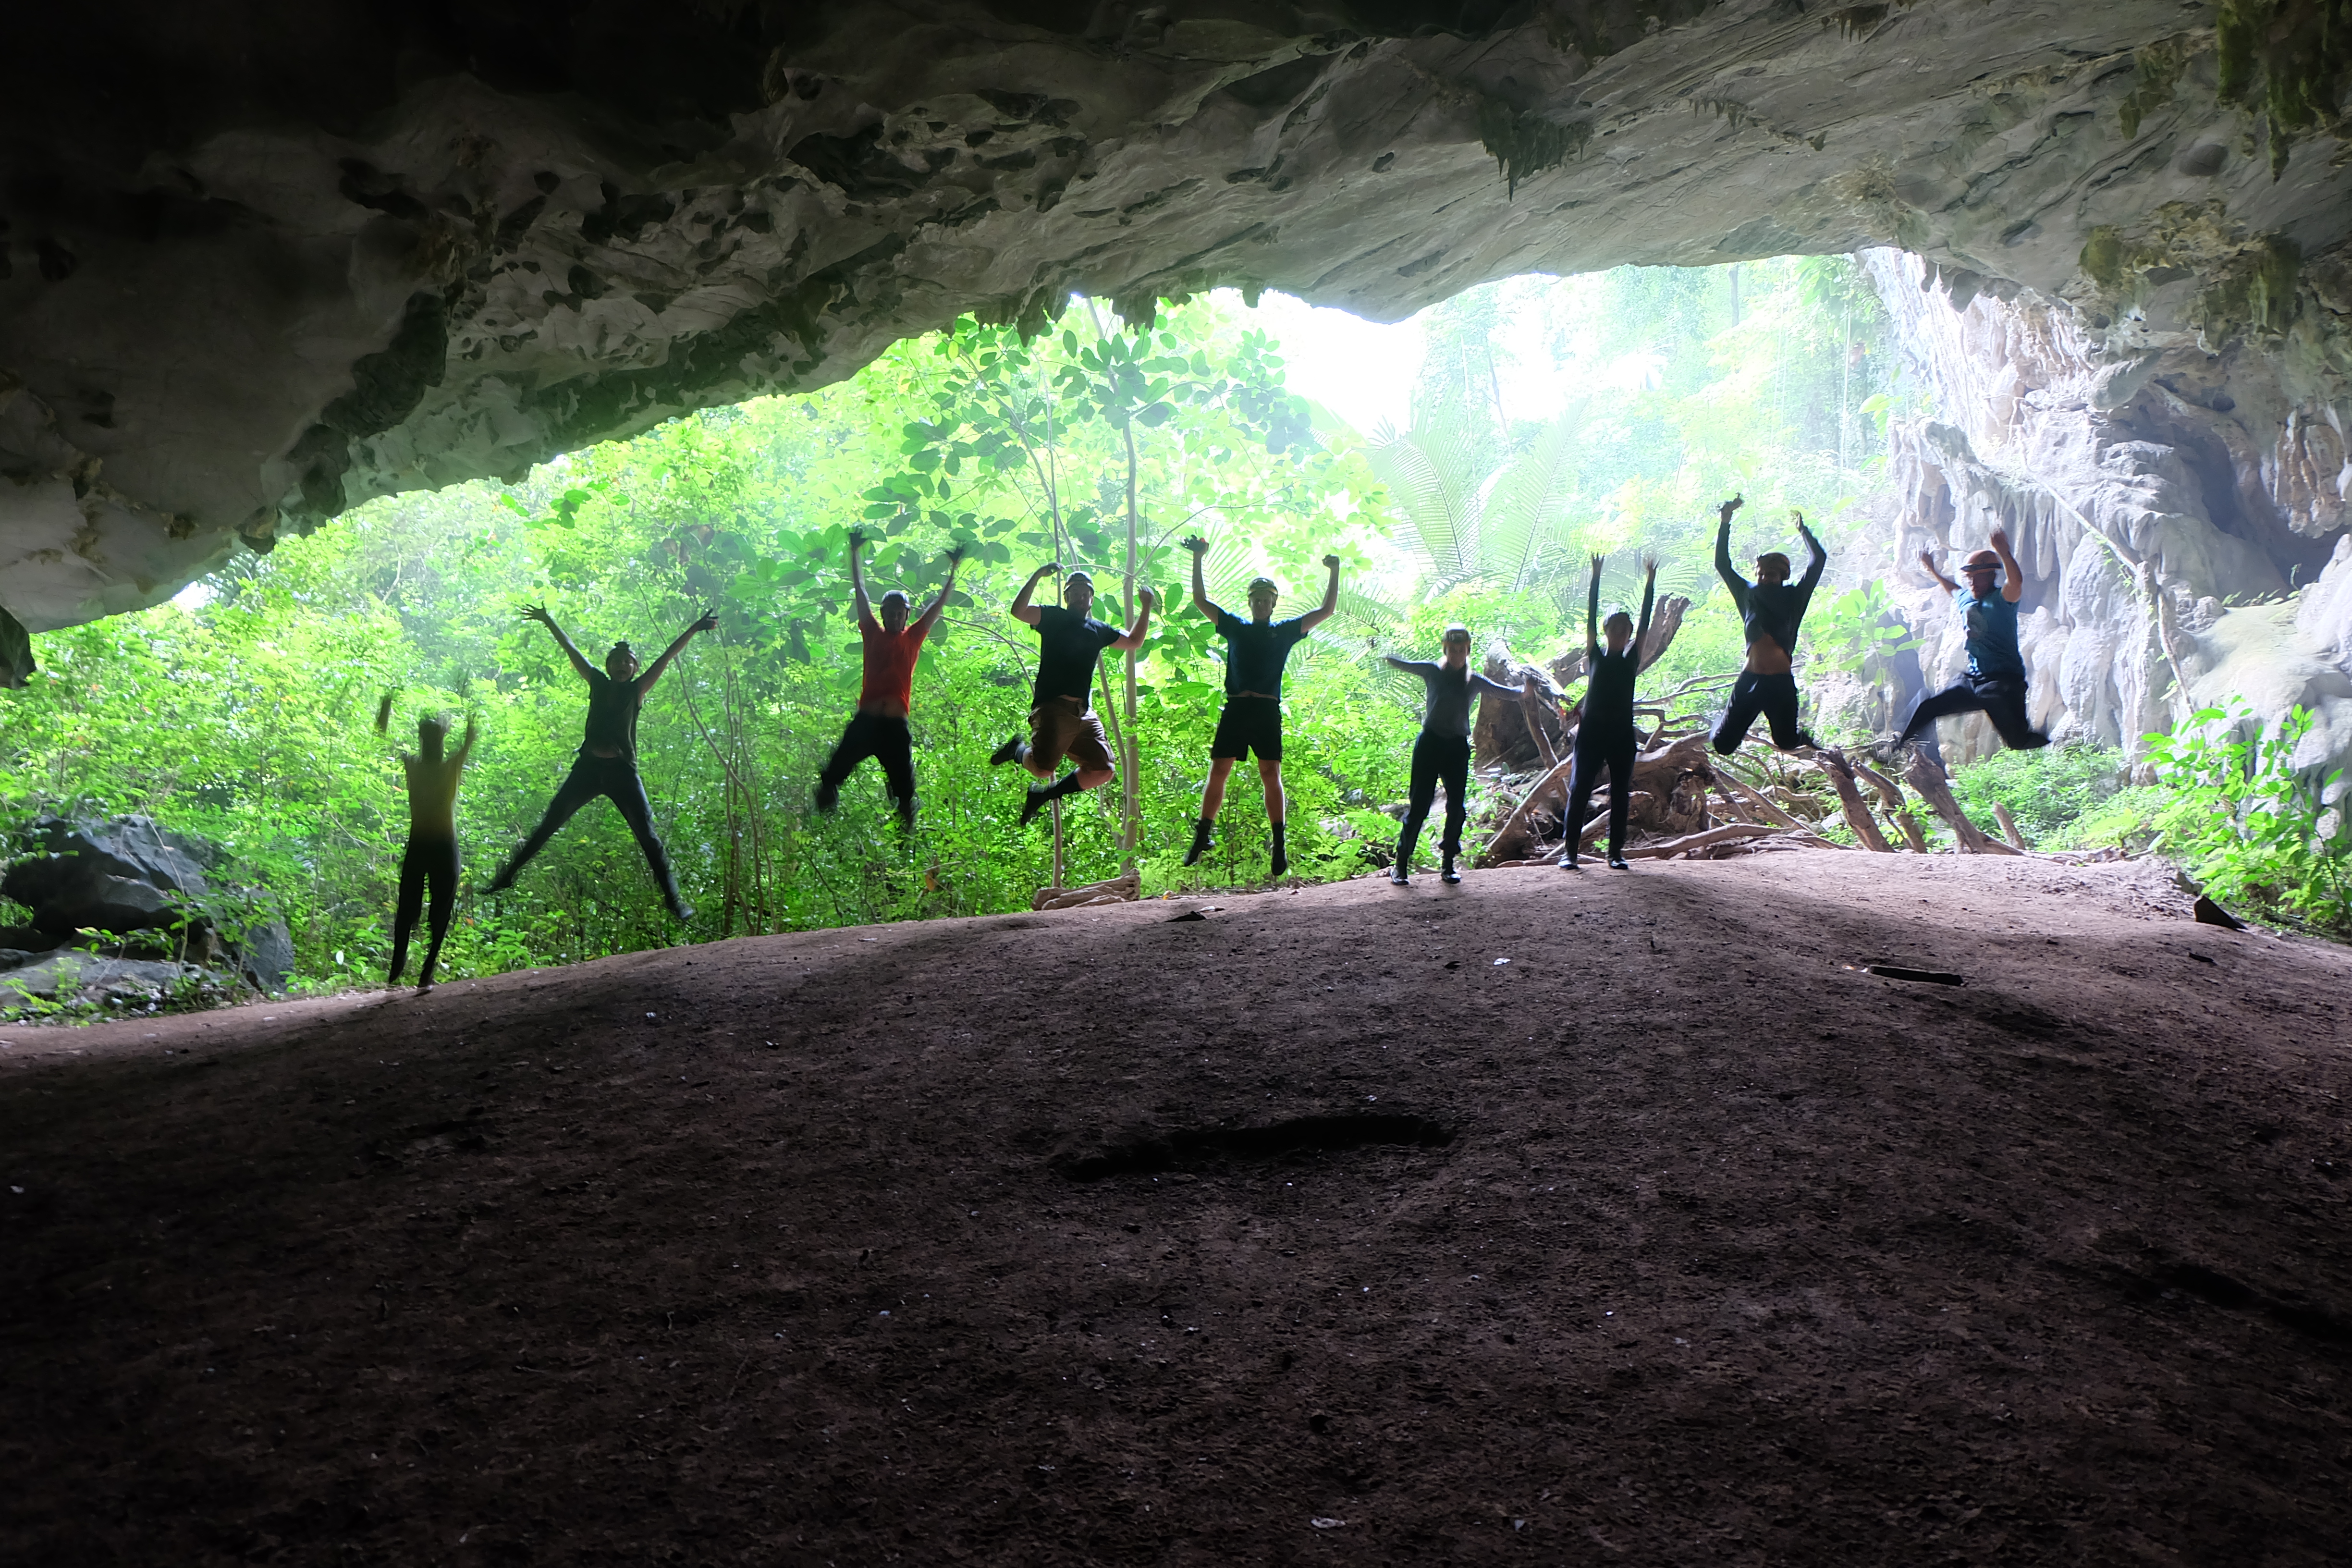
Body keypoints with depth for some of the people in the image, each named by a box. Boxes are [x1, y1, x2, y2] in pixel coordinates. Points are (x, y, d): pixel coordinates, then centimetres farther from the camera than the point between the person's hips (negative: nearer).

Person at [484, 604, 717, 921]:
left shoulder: (637, 690, 6)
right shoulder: (598, 683, 12)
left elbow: (667, 657, 0)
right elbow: (571, 650, 20)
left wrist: (694, 630, -6)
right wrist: (549, 622, 28)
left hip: (622, 772, -2)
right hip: (588, 767, 2)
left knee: (648, 836, -7)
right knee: (548, 824, 4)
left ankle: (673, 898, -7)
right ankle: (507, 875, 11)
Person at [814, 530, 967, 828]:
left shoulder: (912, 638, 12)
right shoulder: (873, 634, 11)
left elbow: (939, 605, 13)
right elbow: (860, 593, 12)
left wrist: (954, 570, 12)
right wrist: (854, 554, 11)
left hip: (896, 727, 0)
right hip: (866, 722, 0)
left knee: (905, 791, 4)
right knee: (831, 777, -4)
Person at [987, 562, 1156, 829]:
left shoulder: (1098, 630, 23)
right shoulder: (1053, 617, 6)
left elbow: (1134, 642, 33)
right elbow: (1018, 611, -10)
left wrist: (1146, 608, 23)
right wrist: (1037, 576, -18)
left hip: (1084, 713, 6)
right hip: (1053, 708, -6)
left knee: (1103, 771, -2)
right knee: (1043, 768, -23)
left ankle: (1043, 794, 14)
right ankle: (1019, 750, 14)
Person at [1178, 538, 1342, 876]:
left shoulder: (1285, 630, 16)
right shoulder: (1234, 627, 18)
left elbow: (1326, 611, 16)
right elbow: (1201, 600, 19)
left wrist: (1334, 572, 10)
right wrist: (1198, 559, 14)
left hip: (1267, 711, -1)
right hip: (1235, 708, 1)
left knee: (1271, 775, -7)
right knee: (1218, 772, -3)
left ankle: (1279, 845, -8)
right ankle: (1201, 838, 2)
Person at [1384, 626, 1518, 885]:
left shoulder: (1474, 680, 9)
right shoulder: (1433, 671, 4)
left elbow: (1502, 691, 5)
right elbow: (1404, 665, 0)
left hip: (1458, 747, 3)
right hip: (1430, 742, -3)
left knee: (1457, 807, 0)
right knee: (1419, 805, -5)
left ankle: (1448, 865, 12)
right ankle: (1401, 865, 2)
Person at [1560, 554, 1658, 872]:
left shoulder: (1632, 659, 10)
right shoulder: (1596, 656, 5)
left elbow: (1645, 622, 5)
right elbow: (1591, 617, 0)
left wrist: (1650, 583, 1)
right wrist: (1596, 578, -5)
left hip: (1622, 732, 2)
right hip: (1592, 729, -2)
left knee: (1620, 794, 4)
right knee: (1580, 789, -3)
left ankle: (1616, 853, 9)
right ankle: (1570, 852, -2)